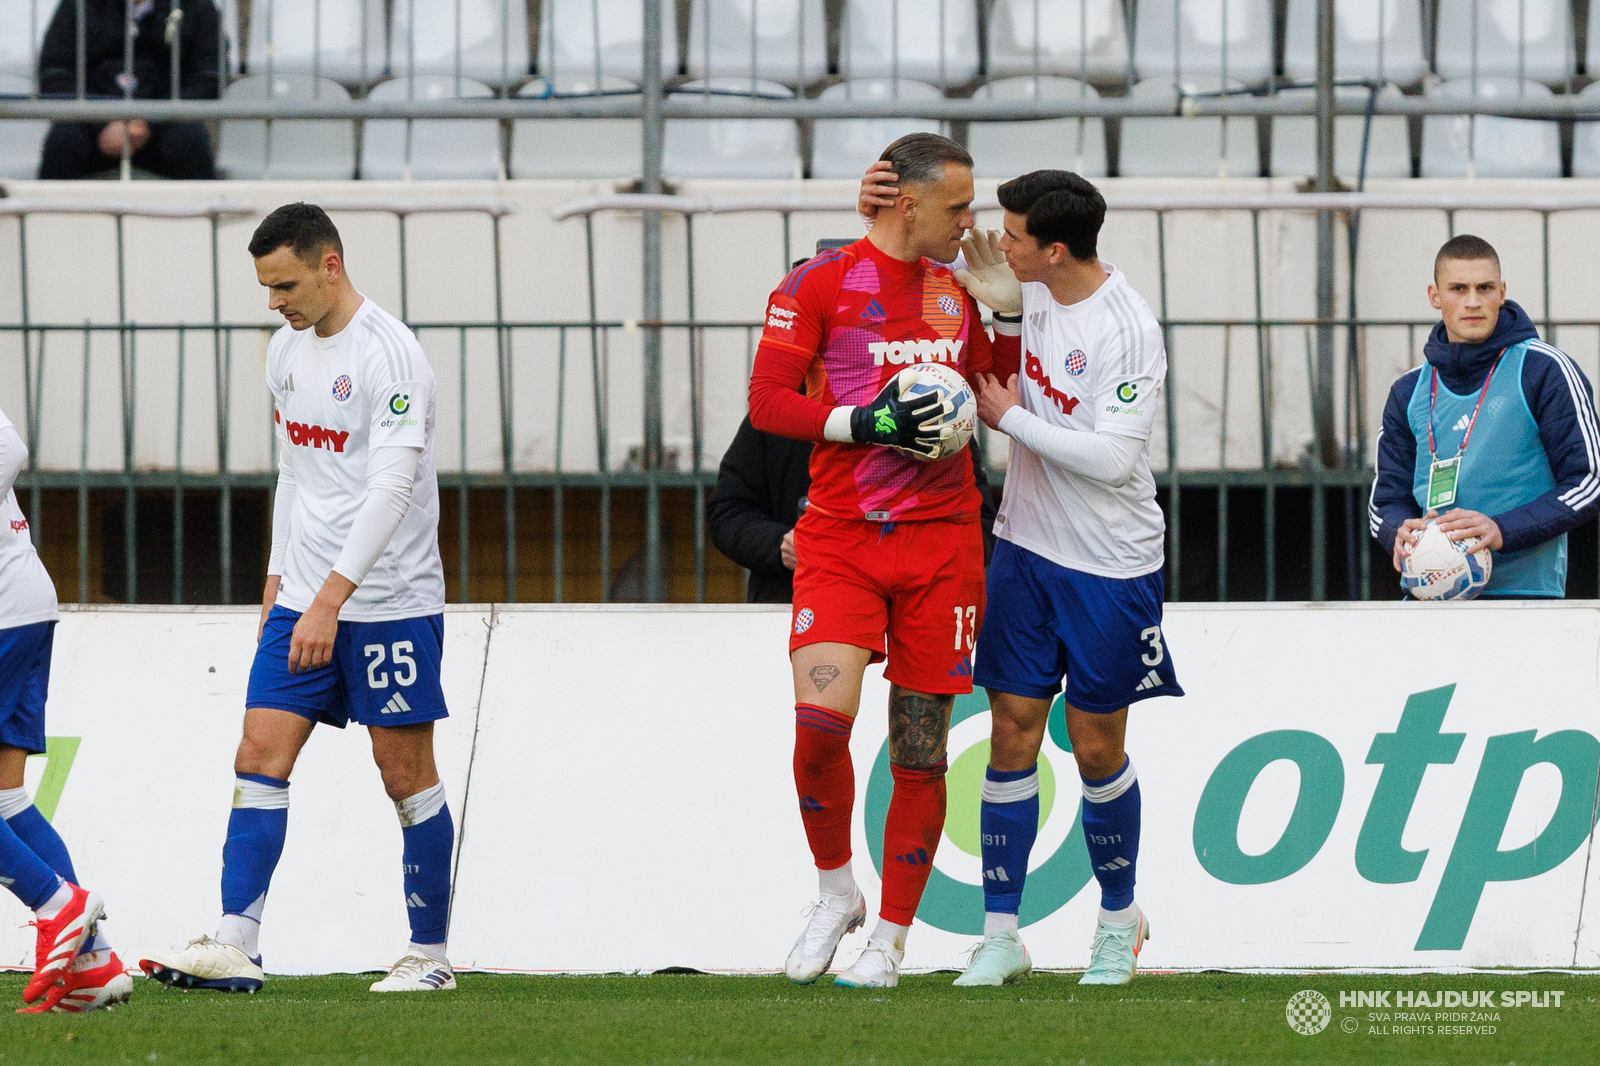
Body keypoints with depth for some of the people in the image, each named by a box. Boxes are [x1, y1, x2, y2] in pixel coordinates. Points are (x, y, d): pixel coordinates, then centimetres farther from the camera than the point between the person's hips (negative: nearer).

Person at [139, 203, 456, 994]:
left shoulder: (388, 354, -16)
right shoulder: (287, 349, 10)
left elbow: (391, 488, -23)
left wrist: (330, 599, -28)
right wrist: (279, 578, 16)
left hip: (390, 602, -7)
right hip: (305, 600, 7)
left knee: (405, 774, 1)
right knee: (260, 755, -4)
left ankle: (429, 955, 11)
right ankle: (234, 948, -8)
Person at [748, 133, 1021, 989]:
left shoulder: (956, 291, 11)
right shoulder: (818, 284, -4)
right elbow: (766, 402, -6)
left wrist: (1010, 305, 7)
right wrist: (870, 422, -17)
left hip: (940, 540, 4)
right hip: (841, 538, -4)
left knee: (920, 750, 2)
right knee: (821, 720, -19)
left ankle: (890, 939, 12)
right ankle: (835, 893, 6)